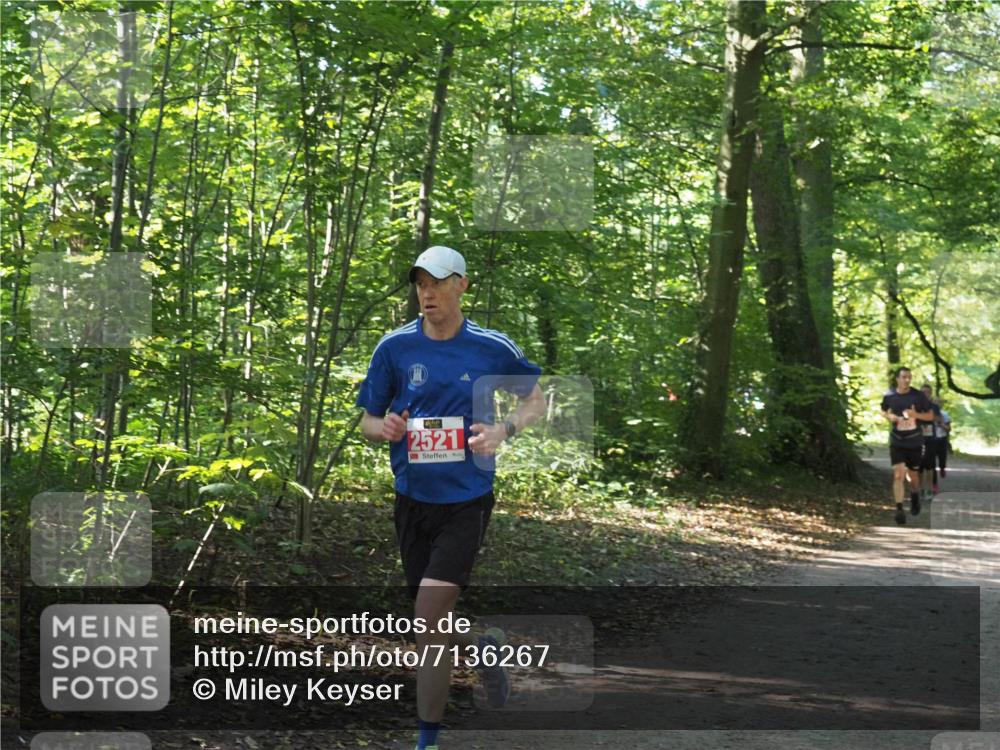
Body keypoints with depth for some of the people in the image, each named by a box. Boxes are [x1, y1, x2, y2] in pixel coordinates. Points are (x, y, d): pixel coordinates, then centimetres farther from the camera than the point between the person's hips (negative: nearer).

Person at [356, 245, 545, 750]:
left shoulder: (492, 348, -3)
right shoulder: (395, 346, 0)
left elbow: (536, 400, 10)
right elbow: (367, 420, 7)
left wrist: (504, 429, -9)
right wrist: (383, 428, -16)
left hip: (466, 499, -3)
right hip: (413, 497, 3)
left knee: (430, 612, -16)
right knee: (432, 622, 12)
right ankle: (483, 650, 47)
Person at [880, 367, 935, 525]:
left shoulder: (918, 396, -5)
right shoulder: (889, 396, -2)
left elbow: (930, 415, 1)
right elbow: (883, 411, 17)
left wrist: (916, 414, -18)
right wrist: (889, 416, -7)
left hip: (914, 442, 1)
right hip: (897, 442, 0)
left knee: (913, 475, 14)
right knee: (898, 475, -14)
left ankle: (915, 496, 45)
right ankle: (899, 510, -16)